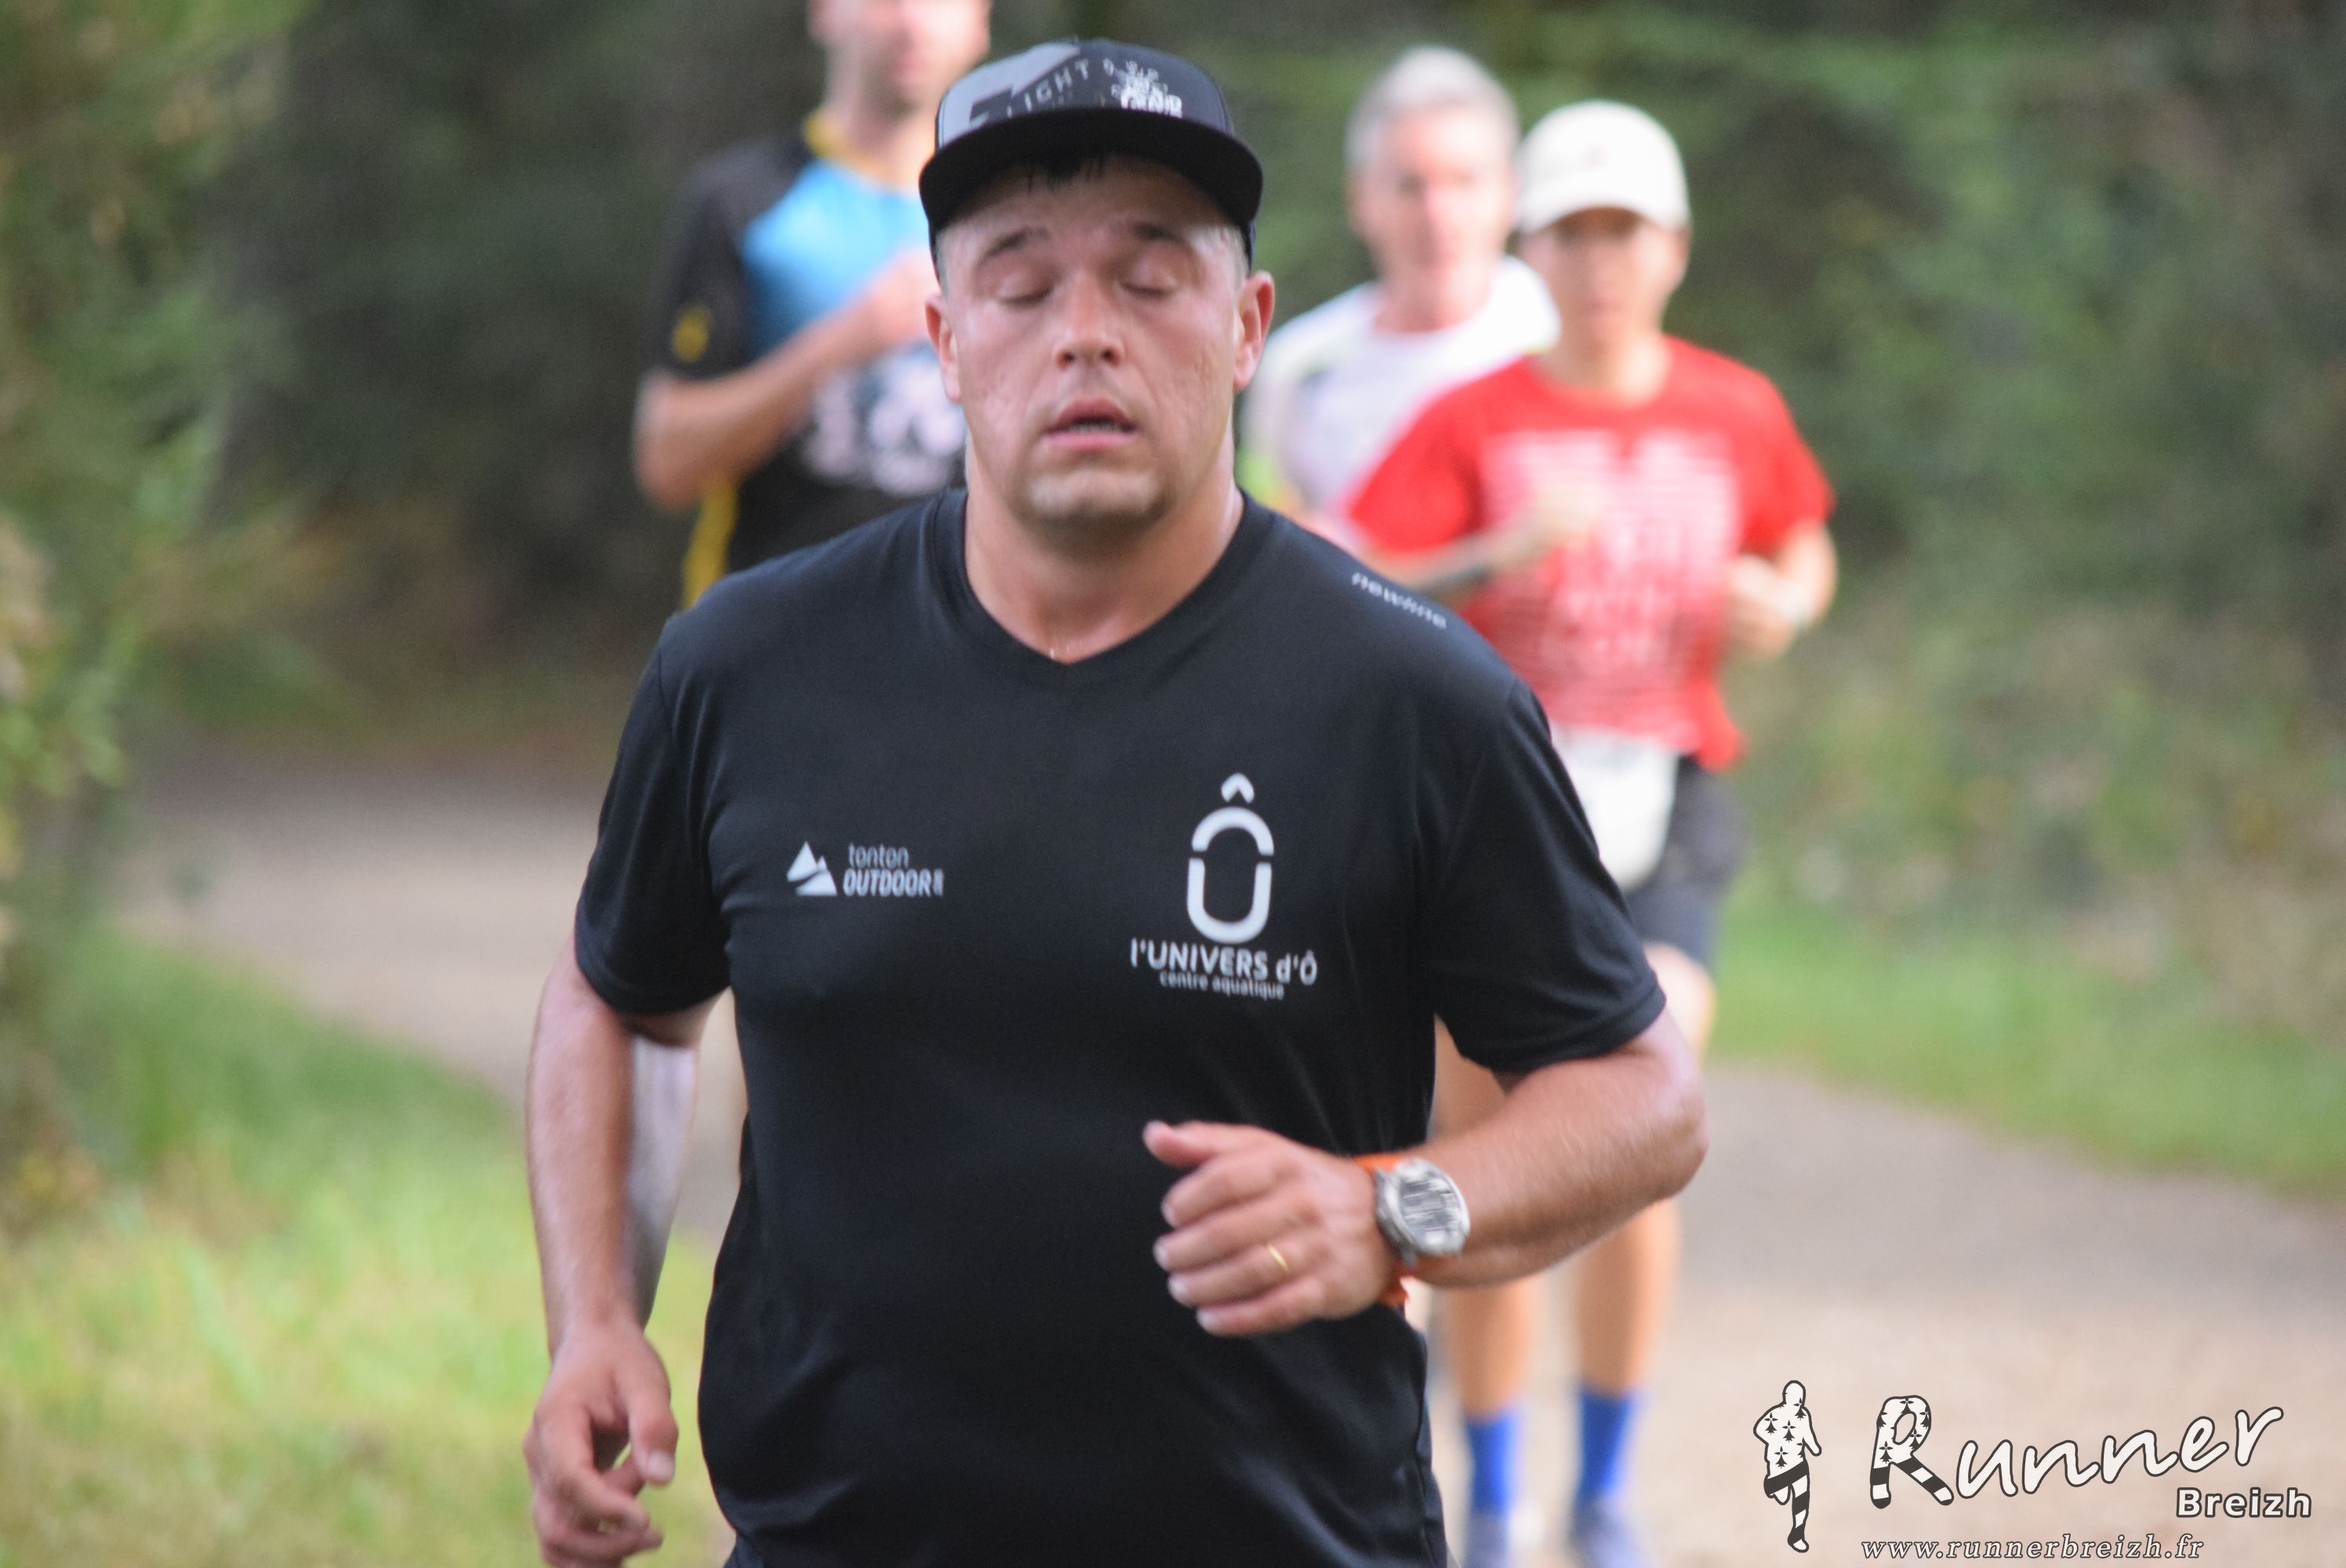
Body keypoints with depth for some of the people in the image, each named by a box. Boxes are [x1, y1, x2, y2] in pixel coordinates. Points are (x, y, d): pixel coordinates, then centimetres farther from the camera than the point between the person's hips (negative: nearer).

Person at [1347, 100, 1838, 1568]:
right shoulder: (1472, 420, -2)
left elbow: (1807, 558, 22)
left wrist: (1781, 607, -1)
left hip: (1667, 809, 1)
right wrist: (1504, 556, -28)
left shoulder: (1739, 413, 6)